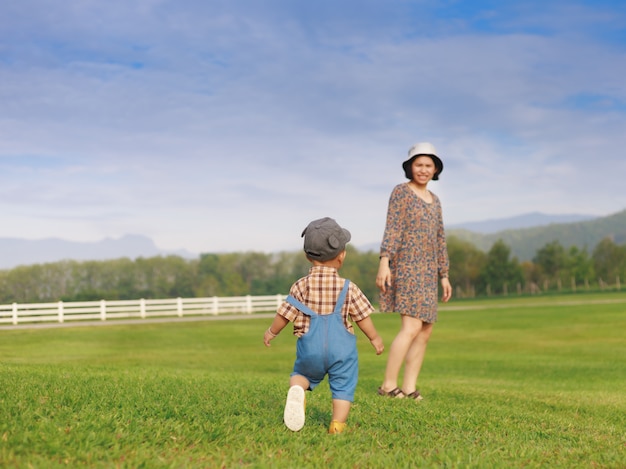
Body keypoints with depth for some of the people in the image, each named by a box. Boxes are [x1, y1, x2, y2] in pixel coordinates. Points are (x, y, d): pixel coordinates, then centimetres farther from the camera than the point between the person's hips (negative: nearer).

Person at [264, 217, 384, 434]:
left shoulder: (301, 286, -2)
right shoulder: (348, 288, -1)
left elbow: (285, 313, 1)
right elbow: (363, 316, 4)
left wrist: (271, 332, 19)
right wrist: (374, 338, 20)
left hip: (310, 348, 1)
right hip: (341, 348, -1)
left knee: (302, 373, 22)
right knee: (343, 386, 10)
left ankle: (296, 390, -9)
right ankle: (337, 424, -1)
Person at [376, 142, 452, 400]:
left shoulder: (434, 200, 18)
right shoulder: (401, 191, -4)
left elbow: (439, 240, 19)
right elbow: (392, 228, -13)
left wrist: (444, 276, 16)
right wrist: (384, 262, -23)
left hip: (426, 270, 8)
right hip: (406, 265, -8)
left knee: (425, 330, 4)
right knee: (412, 327, -17)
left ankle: (409, 387, 7)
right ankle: (388, 384, -10)